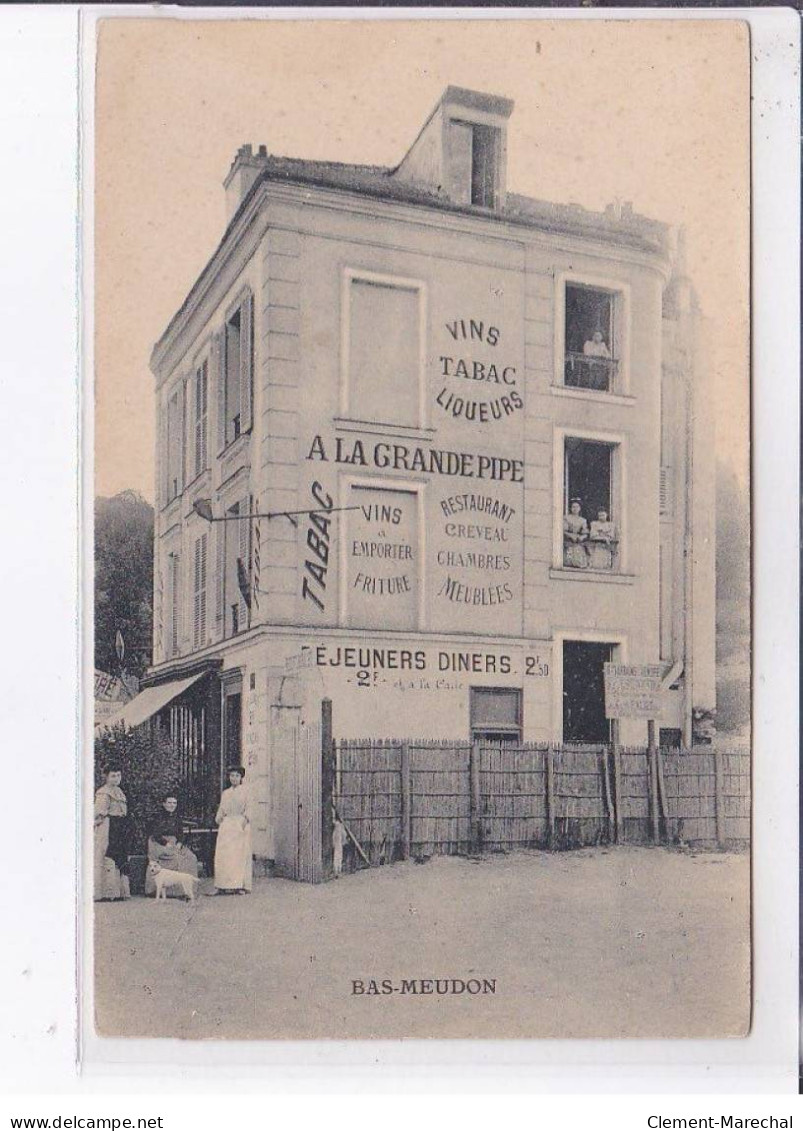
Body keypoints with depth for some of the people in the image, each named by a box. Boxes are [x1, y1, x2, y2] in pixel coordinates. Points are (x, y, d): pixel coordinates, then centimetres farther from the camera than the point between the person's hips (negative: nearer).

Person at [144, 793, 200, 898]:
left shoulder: (177, 817, 14)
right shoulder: (158, 816, -5)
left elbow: (180, 833, 14)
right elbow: (155, 834, -11)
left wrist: (179, 843, -6)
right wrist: (166, 843, -19)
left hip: (174, 843, 6)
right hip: (158, 843, -6)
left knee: (190, 857, -15)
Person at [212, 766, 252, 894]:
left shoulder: (245, 791, 7)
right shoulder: (225, 793, 19)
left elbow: (248, 808, -1)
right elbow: (221, 810, 18)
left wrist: (245, 819, -14)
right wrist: (219, 819, 1)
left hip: (241, 825, -4)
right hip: (226, 825, 4)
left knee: (240, 854, -9)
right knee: (223, 854, -5)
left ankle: (241, 885, -8)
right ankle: (224, 885, -5)